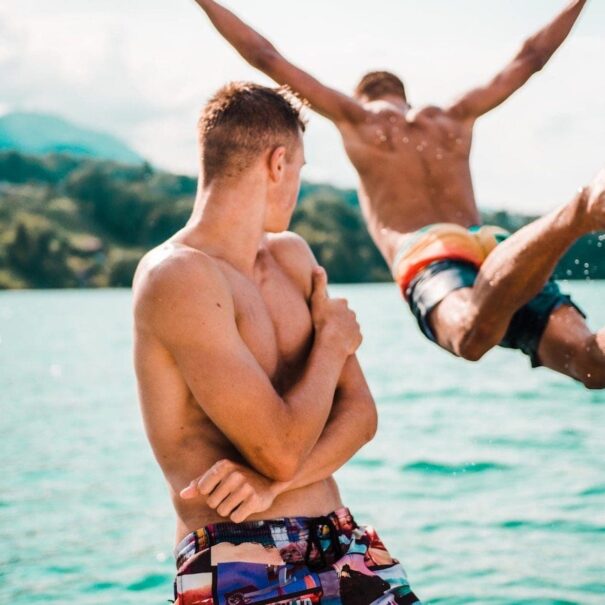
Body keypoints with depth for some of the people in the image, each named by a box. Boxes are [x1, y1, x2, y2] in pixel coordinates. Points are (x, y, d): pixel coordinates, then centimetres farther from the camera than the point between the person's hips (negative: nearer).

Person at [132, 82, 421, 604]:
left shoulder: (290, 255, 11)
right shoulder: (178, 276, -13)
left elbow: (360, 413, 7)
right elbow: (281, 450, -18)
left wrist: (271, 481, -11)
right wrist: (331, 341, -2)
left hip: (343, 543, 6)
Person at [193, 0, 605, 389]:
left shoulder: (357, 117, 24)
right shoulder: (455, 119, 33)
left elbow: (264, 57, 28)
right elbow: (531, 57, 45)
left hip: (427, 257, -3)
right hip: (495, 248, 4)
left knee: (472, 334, -37)